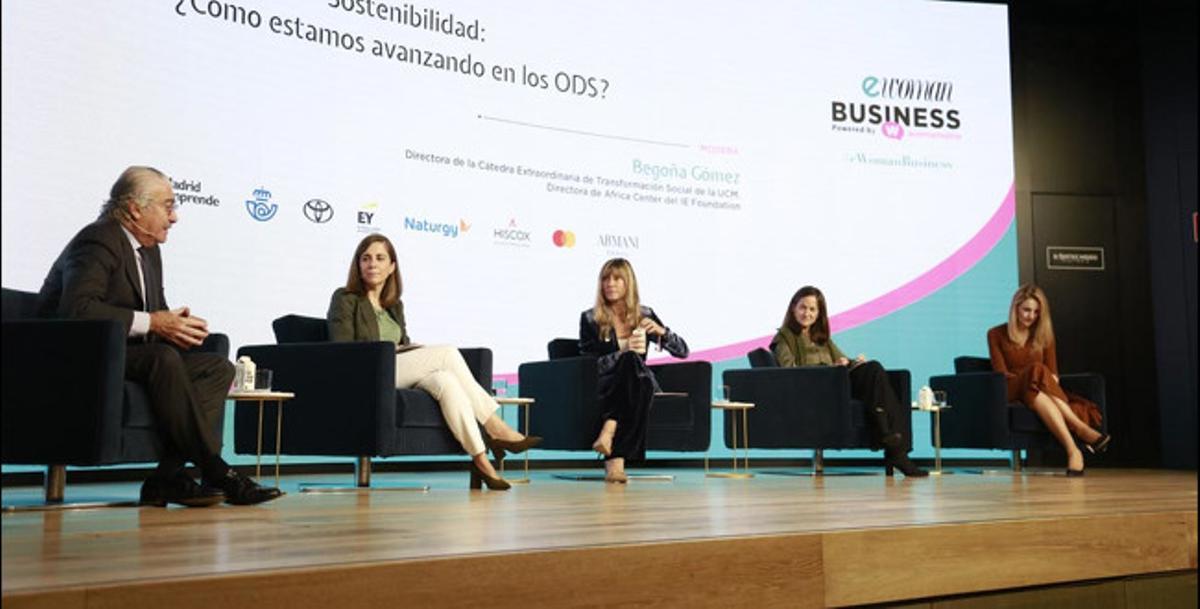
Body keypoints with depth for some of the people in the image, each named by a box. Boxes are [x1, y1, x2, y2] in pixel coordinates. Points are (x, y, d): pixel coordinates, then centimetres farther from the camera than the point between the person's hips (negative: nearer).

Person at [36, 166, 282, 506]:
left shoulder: (148, 249, 17)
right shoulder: (99, 241, -13)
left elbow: (157, 313, 18)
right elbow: (77, 308, -29)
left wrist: (177, 325, -7)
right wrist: (150, 323, -28)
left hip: (129, 354, 10)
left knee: (219, 368, -8)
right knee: (164, 359, -35)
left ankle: (169, 476, -20)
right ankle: (215, 472, -31)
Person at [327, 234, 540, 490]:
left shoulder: (394, 305, 23)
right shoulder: (345, 299, 3)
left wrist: (413, 349, 1)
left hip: (401, 376, 6)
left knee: (446, 381, -29)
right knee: (447, 354, -23)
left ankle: (480, 459, -35)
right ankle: (495, 429, -23)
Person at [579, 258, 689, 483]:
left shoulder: (644, 315, 13)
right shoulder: (590, 319, 6)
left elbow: (683, 351, 11)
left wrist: (661, 331, -9)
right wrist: (623, 351, -16)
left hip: (639, 383, 2)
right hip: (604, 387, -2)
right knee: (631, 360, -36)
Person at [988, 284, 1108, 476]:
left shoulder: (1044, 336, 18)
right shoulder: (996, 335, 8)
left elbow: (1053, 374, 10)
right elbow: (1001, 373, -2)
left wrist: (1049, 384, -15)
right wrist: (1035, 378, -18)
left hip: (1039, 393, 3)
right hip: (1012, 394, -3)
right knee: (1037, 370, -36)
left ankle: (1072, 450, -56)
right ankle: (1081, 429, -48)